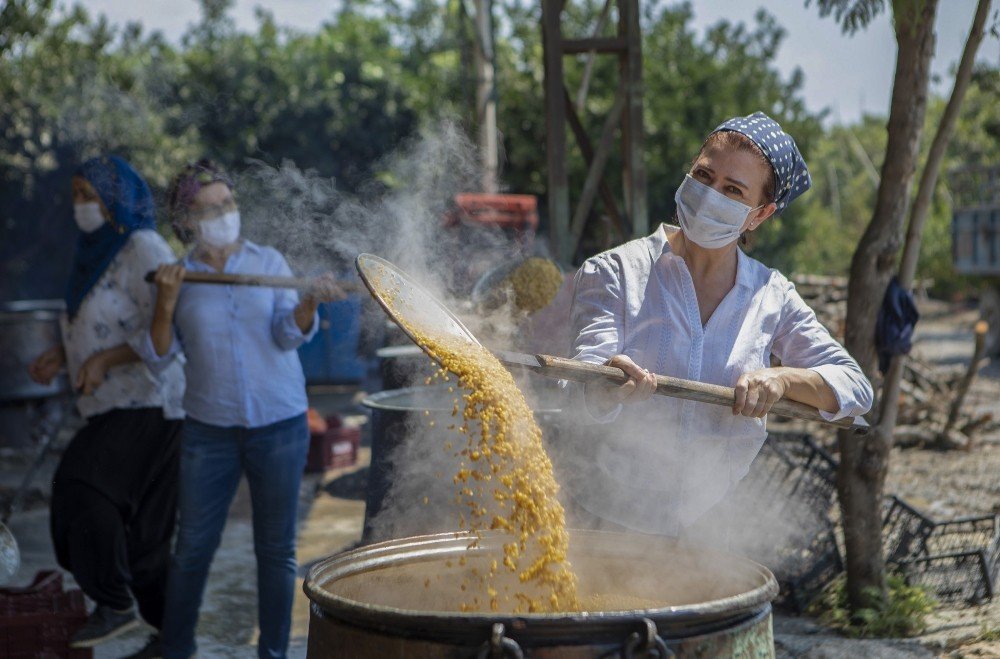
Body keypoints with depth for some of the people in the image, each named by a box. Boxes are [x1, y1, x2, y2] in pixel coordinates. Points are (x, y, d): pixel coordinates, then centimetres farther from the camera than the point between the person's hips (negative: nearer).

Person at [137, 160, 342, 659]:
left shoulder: (268, 262, 3)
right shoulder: (177, 277, 4)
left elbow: (288, 334, -9)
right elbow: (158, 359, 1)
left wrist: (309, 303, -29)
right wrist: (165, 306, -14)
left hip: (279, 424, 0)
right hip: (209, 429, 0)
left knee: (276, 547, 6)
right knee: (193, 546, 3)